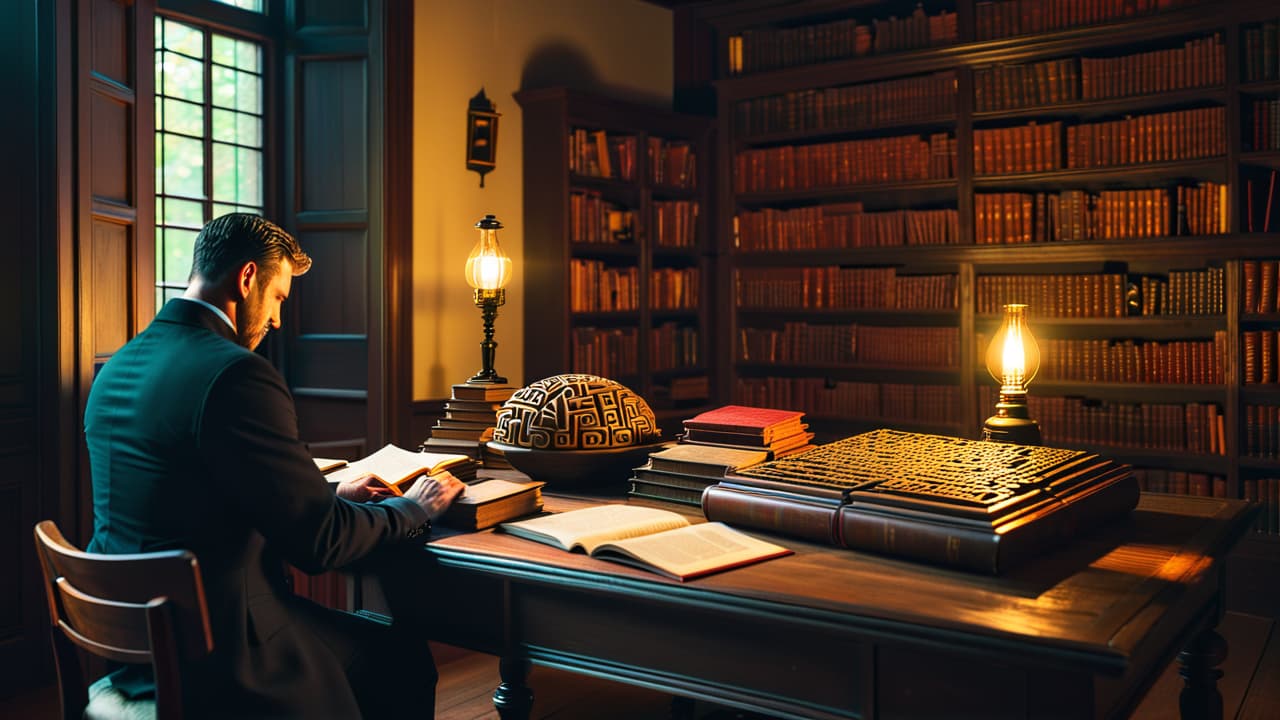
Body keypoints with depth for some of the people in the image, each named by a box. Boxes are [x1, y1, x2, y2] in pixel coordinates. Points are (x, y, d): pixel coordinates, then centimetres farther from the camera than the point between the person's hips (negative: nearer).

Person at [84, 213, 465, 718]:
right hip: (215, 653, -9)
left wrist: (330, 496, 14)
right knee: (406, 662, 9)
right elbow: (319, 542, -19)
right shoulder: (235, 375, -22)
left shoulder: (116, 369, 6)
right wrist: (415, 508, -2)